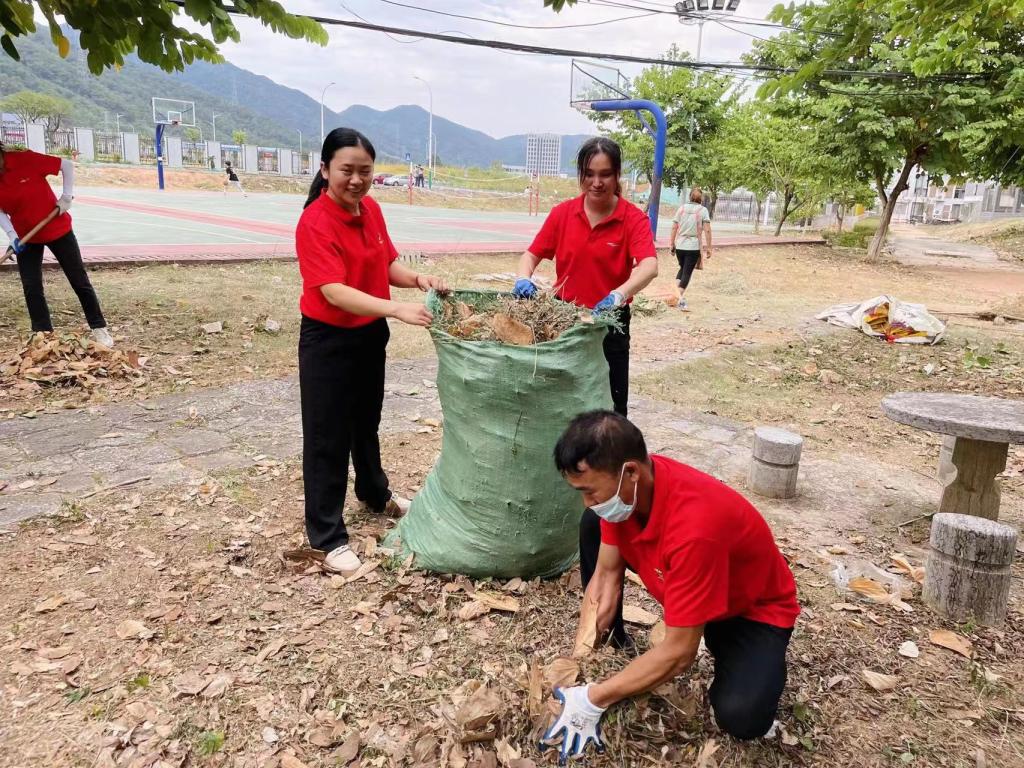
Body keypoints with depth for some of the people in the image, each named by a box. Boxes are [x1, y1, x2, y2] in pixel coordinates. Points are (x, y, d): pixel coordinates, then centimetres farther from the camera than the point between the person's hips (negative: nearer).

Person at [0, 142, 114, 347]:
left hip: (57, 229, -4)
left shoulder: (26, 160, -20)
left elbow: (67, 165, -12)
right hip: (26, 237, 4)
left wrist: (67, 196, -16)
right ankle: (43, 334, 10)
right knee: (31, 287, 0)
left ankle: (99, 329, 11)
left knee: (79, 280, 2)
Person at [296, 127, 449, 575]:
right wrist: (397, 310, -42)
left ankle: (375, 495, 48)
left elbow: (387, 264, 9)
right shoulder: (315, 223, -23)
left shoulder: (372, 210, 0)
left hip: (371, 334, 8)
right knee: (327, 437, 2)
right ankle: (327, 538, 15)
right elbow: (334, 291, -32)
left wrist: (419, 280, -12)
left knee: (367, 421, 25)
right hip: (328, 341, -7)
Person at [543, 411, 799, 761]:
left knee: (741, 717, -31)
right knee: (594, 525, -8)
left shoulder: (694, 527, -42)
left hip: (753, 607, -6)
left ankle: (753, 660, 3)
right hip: (681, 585, 7)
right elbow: (605, 576, -10)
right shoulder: (626, 487, -20)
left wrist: (593, 699, -28)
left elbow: (678, 652, -33)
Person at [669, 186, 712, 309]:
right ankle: (679, 297, -4)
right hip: (694, 246, -3)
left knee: (682, 268, 22)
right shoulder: (703, 210, -3)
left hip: (680, 245, 3)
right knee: (687, 272, 4)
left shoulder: (682, 208, 5)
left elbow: (674, 227, 2)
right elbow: (707, 230, -9)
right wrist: (708, 248, -5)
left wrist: (672, 243, 10)